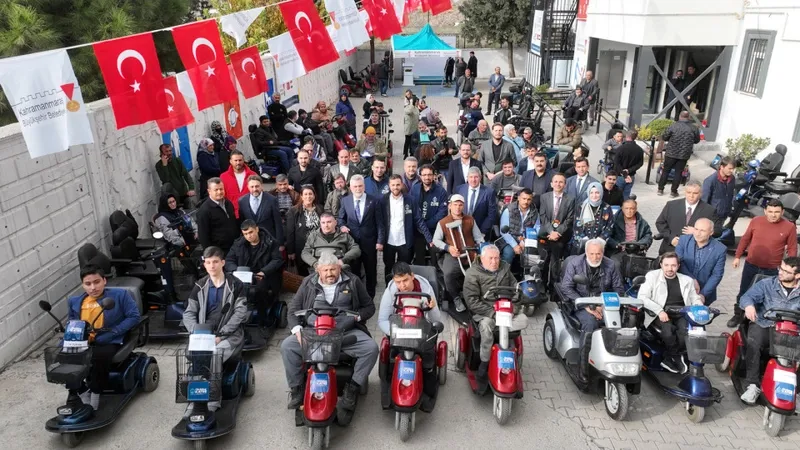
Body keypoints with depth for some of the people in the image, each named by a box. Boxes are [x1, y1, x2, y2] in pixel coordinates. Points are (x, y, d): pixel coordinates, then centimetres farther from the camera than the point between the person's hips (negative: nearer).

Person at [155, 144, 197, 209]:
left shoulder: (177, 160, 3)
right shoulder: (159, 165, -6)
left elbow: (186, 175, -2)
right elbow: (165, 180, -20)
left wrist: (191, 189, -16)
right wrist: (164, 165, -24)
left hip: (184, 191, 2)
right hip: (173, 193, -2)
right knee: (166, 186, -32)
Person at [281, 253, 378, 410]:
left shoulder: (352, 282, 8)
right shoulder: (308, 284, 10)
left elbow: (369, 306, 14)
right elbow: (294, 308, 13)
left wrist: (357, 316, -7)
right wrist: (297, 329, -5)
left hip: (347, 333, -1)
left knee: (371, 347, -26)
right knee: (287, 346, -20)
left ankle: (352, 388, -16)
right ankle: (296, 388, -5)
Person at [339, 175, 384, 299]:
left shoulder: (374, 201, -5)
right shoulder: (345, 200, 1)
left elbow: (379, 222, -5)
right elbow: (341, 218, 13)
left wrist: (380, 240, -10)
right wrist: (342, 225, -10)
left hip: (369, 242, -1)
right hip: (352, 242, 1)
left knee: (371, 271, 12)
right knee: (354, 271, 11)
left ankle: (370, 297, 28)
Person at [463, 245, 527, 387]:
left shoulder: (505, 268, 9)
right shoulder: (473, 274, -8)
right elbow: (472, 301, -15)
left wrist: (514, 306, -7)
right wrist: (492, 312, -23)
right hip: (484, 312, -5)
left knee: (523, 320, -22)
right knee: (486, 326, -36)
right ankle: (484, 365, -23)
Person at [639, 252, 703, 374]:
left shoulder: (687, 280, 17)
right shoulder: (652, 276, 4)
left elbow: (695, 299, 18)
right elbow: (642, 297, -6)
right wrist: (659, 310, -19)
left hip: (682, 314, 3)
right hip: (661, 315, -3)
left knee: (687, 331, -30)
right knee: (668, 330, -34)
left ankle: (668, 358, -9)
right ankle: (677, 358, -7)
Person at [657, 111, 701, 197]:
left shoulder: (673, 126, -9)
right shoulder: (694, 128, -3)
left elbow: (665, 137, -2)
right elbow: (697, 140, 9)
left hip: (671, 153, -1)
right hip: (684, 154, 1)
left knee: (666, 170, 11)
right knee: (678, 172, 9)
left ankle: (660, 189, 15)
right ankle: (674, 191, 12)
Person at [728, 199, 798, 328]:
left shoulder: (789, 227, -9)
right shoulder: (756, 221, -6)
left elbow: (792, 249, -2)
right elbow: (745, 239, 5)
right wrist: (737, 256, 5)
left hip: (772, 270, -1)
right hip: (751, 265, 2)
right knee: (743, 292, 13)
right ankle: (738, 315, 30)